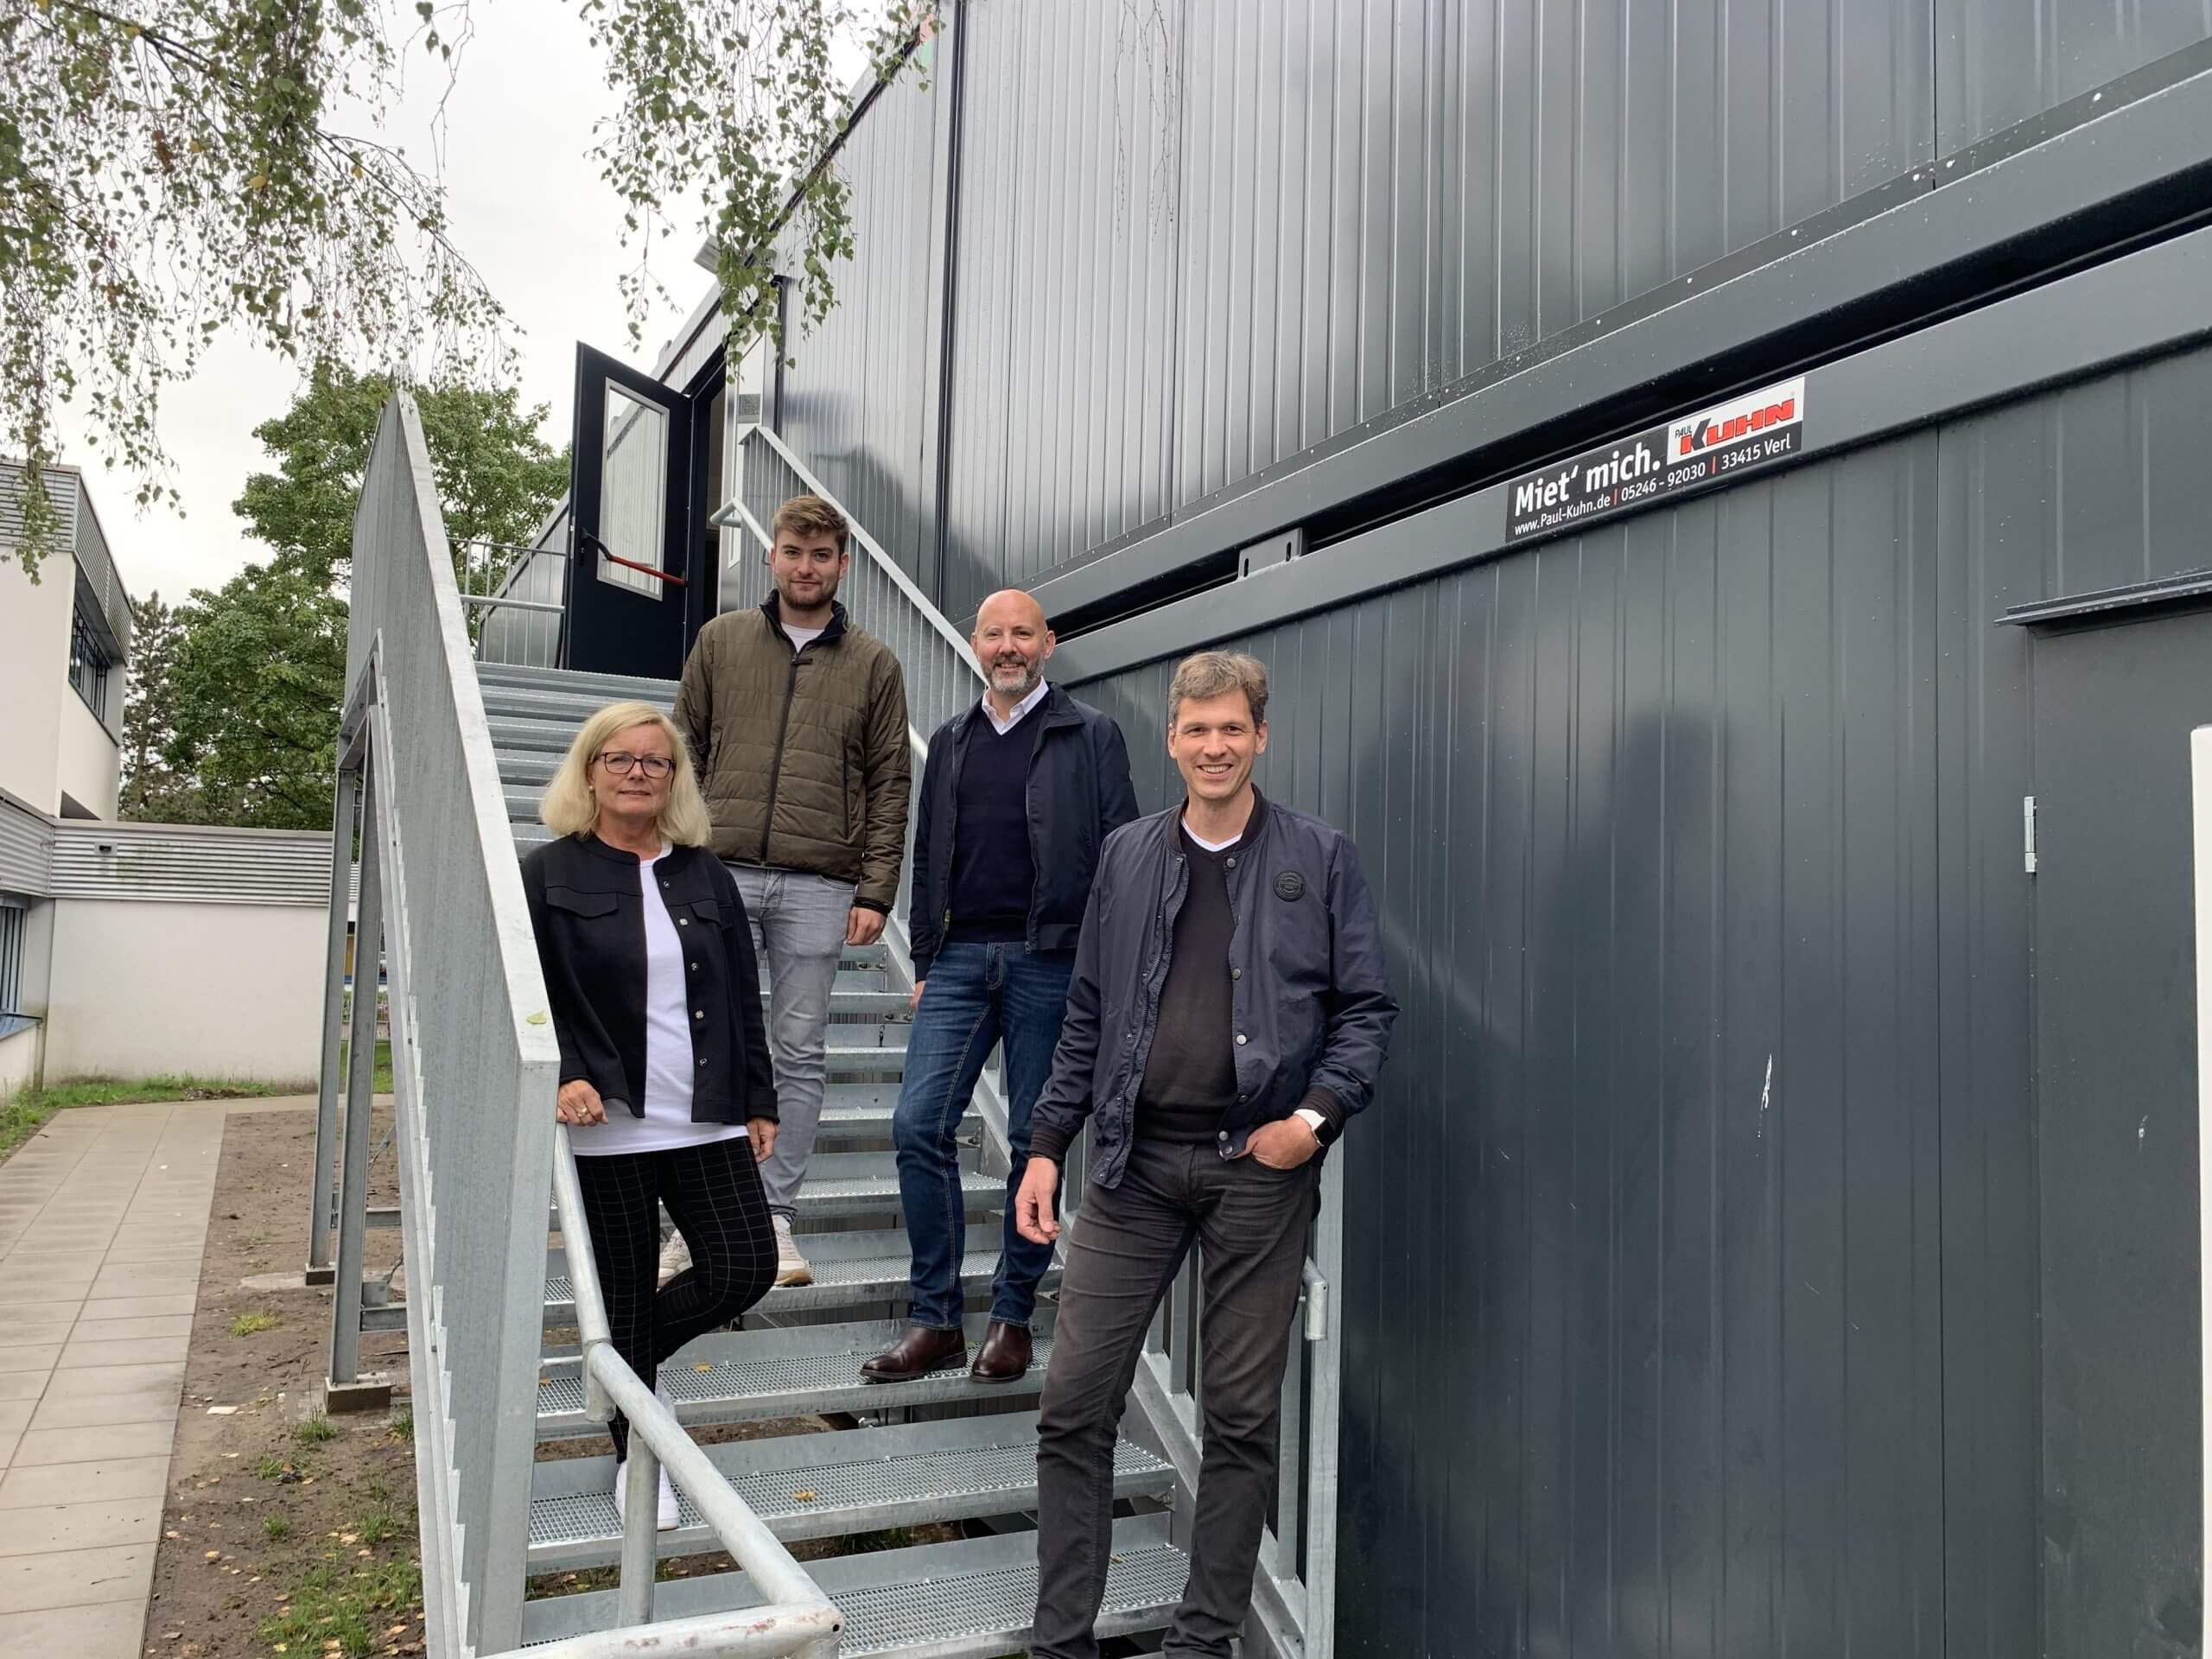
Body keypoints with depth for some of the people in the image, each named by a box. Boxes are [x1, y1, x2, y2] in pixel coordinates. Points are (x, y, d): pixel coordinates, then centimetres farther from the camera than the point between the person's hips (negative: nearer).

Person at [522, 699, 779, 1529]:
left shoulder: (705, 876, 10)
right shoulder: (550, 876, 0)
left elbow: (742, 999, 11)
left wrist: (758, 1102, 9)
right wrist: (563, 1077, -20)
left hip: (707, 1119, 3)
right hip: (609, 1124, -3)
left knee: (744, 1267, -1)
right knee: (625, 1296, 7)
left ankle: (634, 1357, 28)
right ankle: (636, 1454, 28)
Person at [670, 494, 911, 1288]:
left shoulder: (873, 664, 8)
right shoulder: (721, 641, 11)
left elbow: (889, 785, 5)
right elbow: (685, 754, 12)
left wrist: (875, 892, -2)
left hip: (818, 887, 0)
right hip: (721, 873, 1)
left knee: (800, 1055, 4)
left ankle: (775, 1219, 14)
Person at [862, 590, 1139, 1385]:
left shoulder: (1090, 737, 3)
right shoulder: (951, 741, 17)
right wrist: (924, 963, 14)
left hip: (1050, 960, -4)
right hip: (960, 958, 4)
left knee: (1036, 1140, 2)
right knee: (918, 1126, -4)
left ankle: (1012, 1319, 16)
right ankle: (935, 1320, 7)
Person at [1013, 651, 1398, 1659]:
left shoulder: (1321, 860, 2)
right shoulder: (1126, 857, 9)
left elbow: (1366, 1007, 2)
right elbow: (1087, 1013, 11)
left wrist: (1318, 1113, -13)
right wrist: (1048, 1143, 7)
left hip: (1259, 1168, -2)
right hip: (1134, 1163, 2)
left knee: (1240, 1417, 8)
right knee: (1072, 1406, 1)